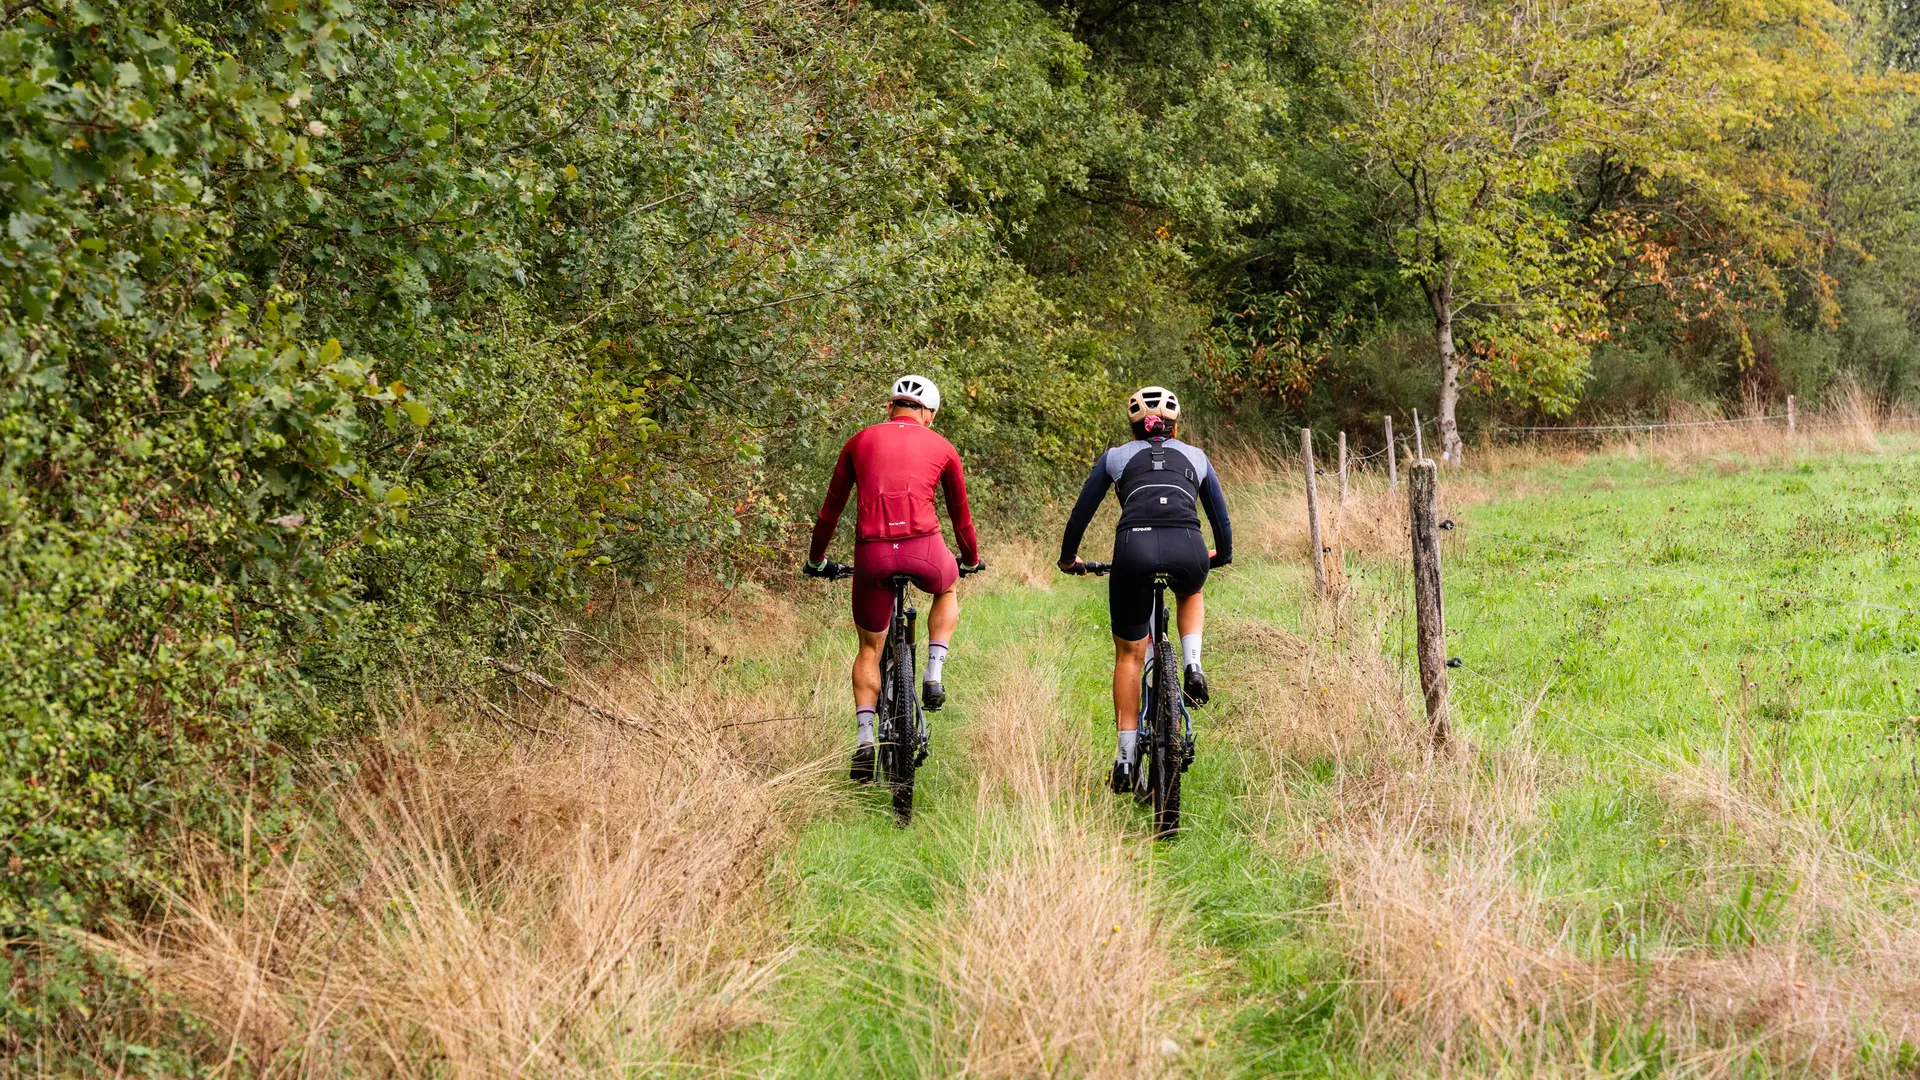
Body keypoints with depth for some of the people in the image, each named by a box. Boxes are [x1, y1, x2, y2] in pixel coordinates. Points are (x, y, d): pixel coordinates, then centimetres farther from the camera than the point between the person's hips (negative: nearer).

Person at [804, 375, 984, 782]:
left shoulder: (861, 440, 17)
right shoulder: (941, 447, 16)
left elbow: (831, 508, 23)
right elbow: (960, 515, 27)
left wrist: (816, 559, 37)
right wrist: (972, 559, 45)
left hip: (872, 554, 1)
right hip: (924, 550, -1)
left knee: (870, 649, 18)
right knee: (947, 590, 36)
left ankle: (865, 739, 3)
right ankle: (934, 676, 19)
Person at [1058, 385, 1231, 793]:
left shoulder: (1115, 457, 24)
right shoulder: (1196, 457, 27)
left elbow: (1081, 512, 25)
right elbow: (1220, 516, 34)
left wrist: (1068, 557, 41)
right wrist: (1223, 556, 53)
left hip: (1134, 548, -1)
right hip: (1187, 550, 1)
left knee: (1129, 655, 15)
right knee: (1191, 595, 38)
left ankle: (1126, 757, 11)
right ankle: (1193, 666, 13)